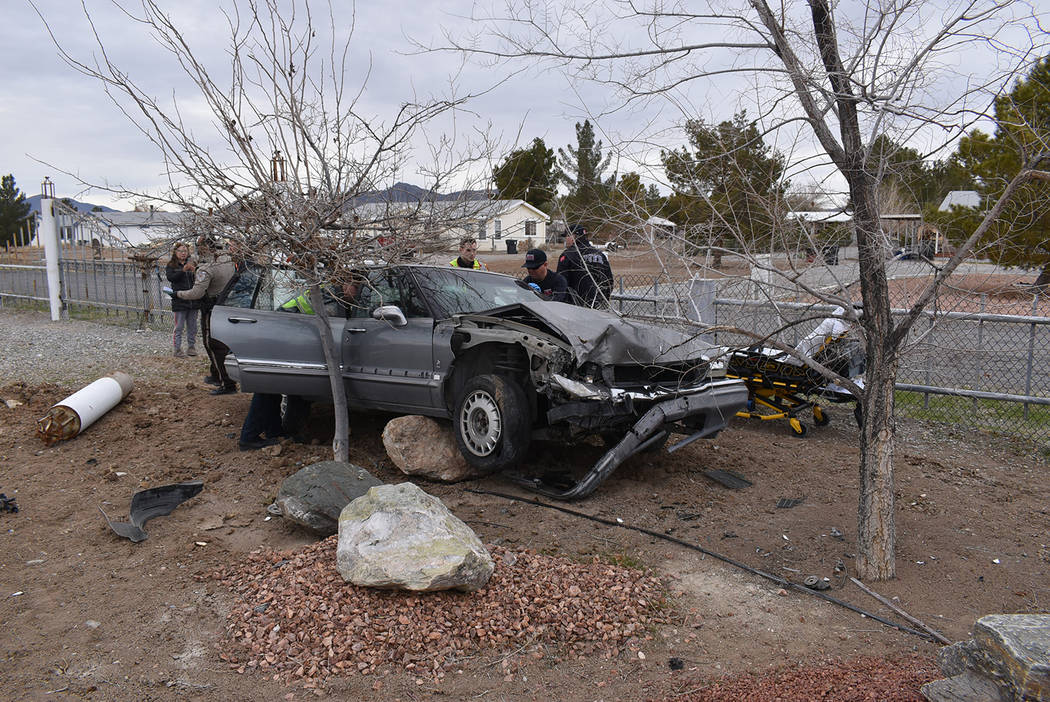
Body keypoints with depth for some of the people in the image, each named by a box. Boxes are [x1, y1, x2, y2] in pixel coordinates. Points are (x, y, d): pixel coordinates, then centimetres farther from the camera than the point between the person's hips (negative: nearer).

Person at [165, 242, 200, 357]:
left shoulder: (192, 263, 10)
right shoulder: (171, 265, 3)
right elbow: (170, 278, -14)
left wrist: (194, 271, -15)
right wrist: (183, 270, -26)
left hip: (193, 300, 3)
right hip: (179, 300, -3)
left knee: (192, 326, 10)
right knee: (179, 327, 1)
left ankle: (191, 347, 20)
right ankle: (177, 349, 7)